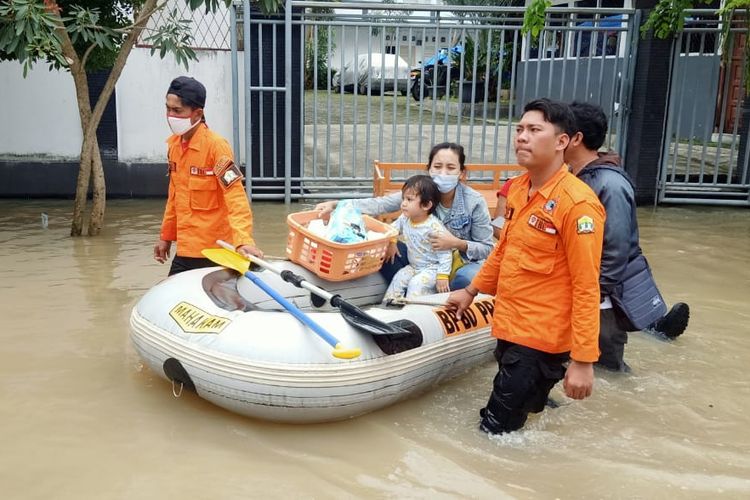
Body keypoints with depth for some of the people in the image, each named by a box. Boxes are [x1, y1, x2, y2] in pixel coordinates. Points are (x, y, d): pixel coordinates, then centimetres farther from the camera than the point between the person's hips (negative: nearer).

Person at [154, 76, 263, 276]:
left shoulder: (215, 145, -14)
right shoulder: (174, 144, 8)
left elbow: (236, 197, -22)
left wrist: (243, 240, -34)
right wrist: (166, 236, 20)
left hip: (214, 251, -7)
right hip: (185, 248, 7)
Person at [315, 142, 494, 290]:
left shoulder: (475, 202, -18)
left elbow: (487, 248, -11)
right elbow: (380, 205, -21)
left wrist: (459, 244, -32)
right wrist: (335, 205, -33)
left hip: (462, 262, -2)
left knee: (467, 278, -37)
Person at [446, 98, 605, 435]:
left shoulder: (577, 204, -20)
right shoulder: (518, 188, 3)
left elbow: (586, 288, -21)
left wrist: (583, 360, -21)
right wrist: (472, 290, 24)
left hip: (541, 338, -8)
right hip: (509, 327, 8)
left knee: (496, 431, -1)